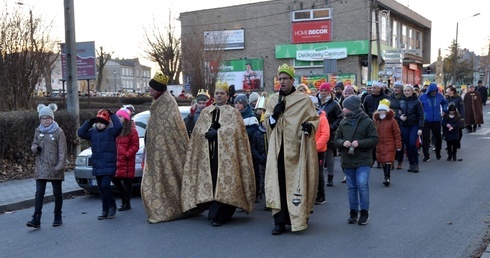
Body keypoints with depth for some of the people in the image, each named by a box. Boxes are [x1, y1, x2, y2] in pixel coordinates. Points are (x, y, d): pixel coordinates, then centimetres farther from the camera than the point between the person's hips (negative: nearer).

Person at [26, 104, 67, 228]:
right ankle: (36, 219, -7)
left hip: (55, 168, -3)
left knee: (57, 193, 7)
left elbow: (62, 151, -8)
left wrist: (60, 166, -16)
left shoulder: (58, 132, -5)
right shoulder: (38, 131, 8)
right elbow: (34, 146, 16)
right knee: (39, 193, -4)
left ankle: (58, 218, 19)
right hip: (41, 168, 3)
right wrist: (35, 148, -9)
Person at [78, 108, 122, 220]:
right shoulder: (92, 132, 10)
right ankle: (105, 210, 18)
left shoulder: (111, 132, -5)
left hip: (108, 166, -6)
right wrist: (89, 122, 2)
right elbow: (81, 133, 6)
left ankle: (112, 206, 4)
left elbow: (119, 126, -21)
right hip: (97, 166, 6)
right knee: (101, 189, 9)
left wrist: (112, 115, -11)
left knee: (105, 186, -16)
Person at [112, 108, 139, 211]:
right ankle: (125, 198, 24)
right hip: (116, 161, 6)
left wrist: (127, 154, -13)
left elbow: (135, 146, -7)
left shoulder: (132, 131, -4)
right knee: (115, 179, 6)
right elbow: (113, 144, 18)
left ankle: (127, 203, 7)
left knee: (127, 182, -1)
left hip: (127, 161, -6)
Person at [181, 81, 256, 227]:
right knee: (210, 181, -2)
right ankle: (216, 213, 6)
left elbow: (234, 129, -6)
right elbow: (198, 130, 10)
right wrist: (209, 133, -9)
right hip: (208, 153, 3)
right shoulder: (206, 112, 19)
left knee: (223, 181, -9)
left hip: (226, 153, -3)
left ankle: (219, 215, -7)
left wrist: (216, 133, -13)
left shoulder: (233, 112, 9)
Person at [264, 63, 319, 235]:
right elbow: (267, 124, 12)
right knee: (278, 183, -2)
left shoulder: (304, 100, 0)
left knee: (298, 182, 1)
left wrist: (310, 126, -16)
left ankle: (300, 217, 16)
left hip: (297, 148, -2)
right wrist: (274, 115, -8)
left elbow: (314, 119, 5)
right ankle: (280, 221, 2)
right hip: (278, 149, 3)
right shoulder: (272, 100, 12)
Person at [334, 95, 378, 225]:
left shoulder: (367, 122, -5)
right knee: (351, 187, 10)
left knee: (362, 184, -14)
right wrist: (343, 142, -13)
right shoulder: (343, 123, 8)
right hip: (347, 160, 4)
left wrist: (359, 143, -19)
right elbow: (336, 140, 10)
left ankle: (364, 211, 2)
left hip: (363, 160, -4)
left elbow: (374, 140, -6)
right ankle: (353, 211, 22)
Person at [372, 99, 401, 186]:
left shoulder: (392, 121, -6)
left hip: (390, 144, -6)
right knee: (383, 162, 10)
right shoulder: (377, 121, 11)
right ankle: (386, 177, 21)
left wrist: (398, 145, -7)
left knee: (388, 161, -12)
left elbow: (397, 134, -6)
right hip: (380, 145, 6)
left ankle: (387, 178, -12)